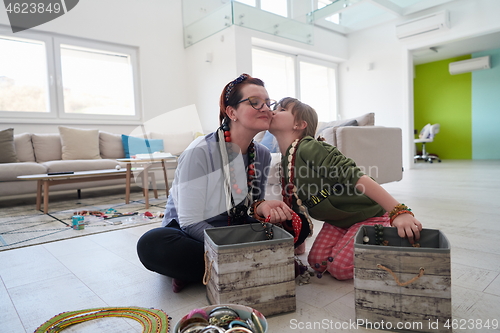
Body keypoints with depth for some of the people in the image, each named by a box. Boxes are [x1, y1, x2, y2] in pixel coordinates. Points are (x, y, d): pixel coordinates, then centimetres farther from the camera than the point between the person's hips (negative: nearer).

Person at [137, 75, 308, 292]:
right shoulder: (200, 152, -22)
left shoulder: (262, 155, -5)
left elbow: (253, 206, 2)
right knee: (152, 244, -36)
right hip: (190, 233, -4)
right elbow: (191, 223, -22)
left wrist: (261, 207, -23)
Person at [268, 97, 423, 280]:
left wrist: (398, 211, -39)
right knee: (317, 262, -4)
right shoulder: (285, 163, 0)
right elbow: (295, 206, 10)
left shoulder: (309, 148, -27)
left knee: (339, 268, -15)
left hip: (369, 215, -7)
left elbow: (357, 178, -34)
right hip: (337, 221, 7)